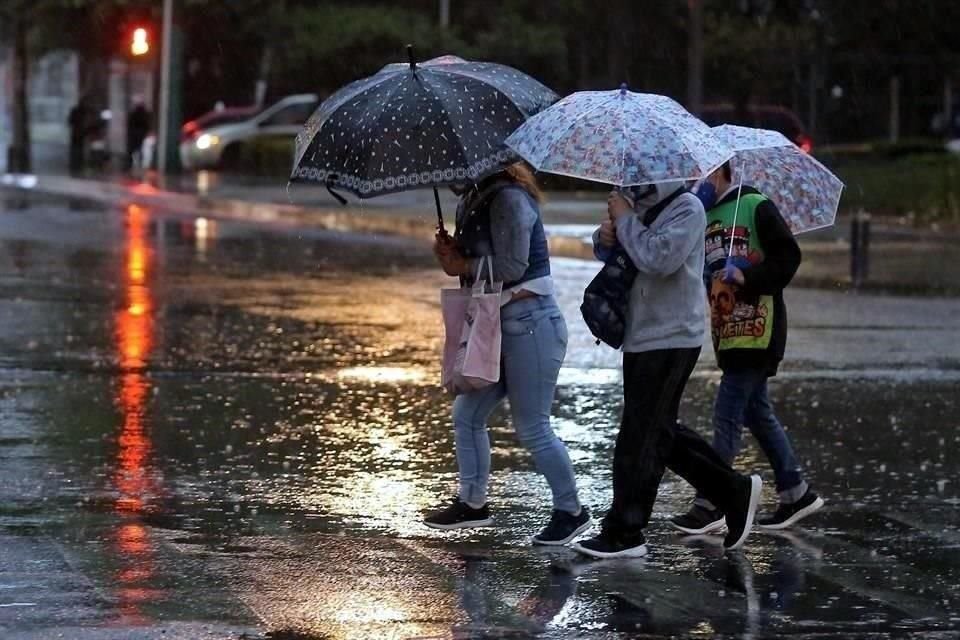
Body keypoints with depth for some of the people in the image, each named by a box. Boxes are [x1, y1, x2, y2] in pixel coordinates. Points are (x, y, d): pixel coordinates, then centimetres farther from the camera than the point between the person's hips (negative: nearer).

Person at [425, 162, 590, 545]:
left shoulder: (509, 198, -17)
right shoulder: (476, 200, 12)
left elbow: (512, 265, -23)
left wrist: (463, 265, -12)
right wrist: (452, 252, -3)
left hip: (530, 325, -10)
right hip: (499, 327, 10)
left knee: (532, 429, -5)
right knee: (466, 414, 13)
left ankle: (571, 512, 8)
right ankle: (473, 503, 24)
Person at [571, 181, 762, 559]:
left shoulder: (686, 208, -13)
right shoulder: (640, 204, 12)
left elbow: (660, 258, -28)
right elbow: (610, 253, 22)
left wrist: (625, 220, -16)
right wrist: (605, 237, -1)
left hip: (670, 339, -9)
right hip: (641, 338, 9)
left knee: (640, 438, -5)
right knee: (661, 433, 15)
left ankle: (624, 535, 1)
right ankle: (735, 492, 25)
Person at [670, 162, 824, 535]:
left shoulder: (755, 207, -7)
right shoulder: (702, 216, 15)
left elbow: (787, 256, -10)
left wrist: (749, 277, -22)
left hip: (756, 332, -8)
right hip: (727, 333, 8)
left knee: (727, 416, -9)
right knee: (757, 413, 11)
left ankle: (711, 505, -5)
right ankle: (796, 494, 20)